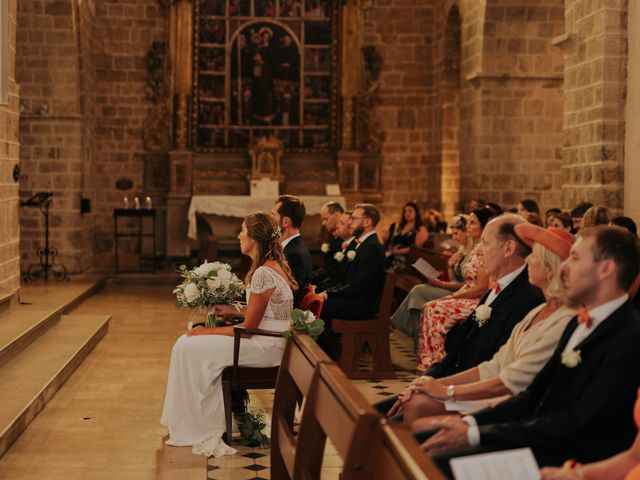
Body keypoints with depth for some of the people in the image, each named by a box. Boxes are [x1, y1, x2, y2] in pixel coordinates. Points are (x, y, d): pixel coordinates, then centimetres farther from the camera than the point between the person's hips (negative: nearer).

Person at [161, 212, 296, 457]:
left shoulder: (264, 273, -22)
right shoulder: (275, 264, 9)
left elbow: (248, 328, -18)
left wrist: (208, 331, -8)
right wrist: (232, 310, 11)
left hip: (266, 348, -10)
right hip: (269, 342, 10)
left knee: (188, 347, -11)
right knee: (188, 343, 8)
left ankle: (197, 429, 1)